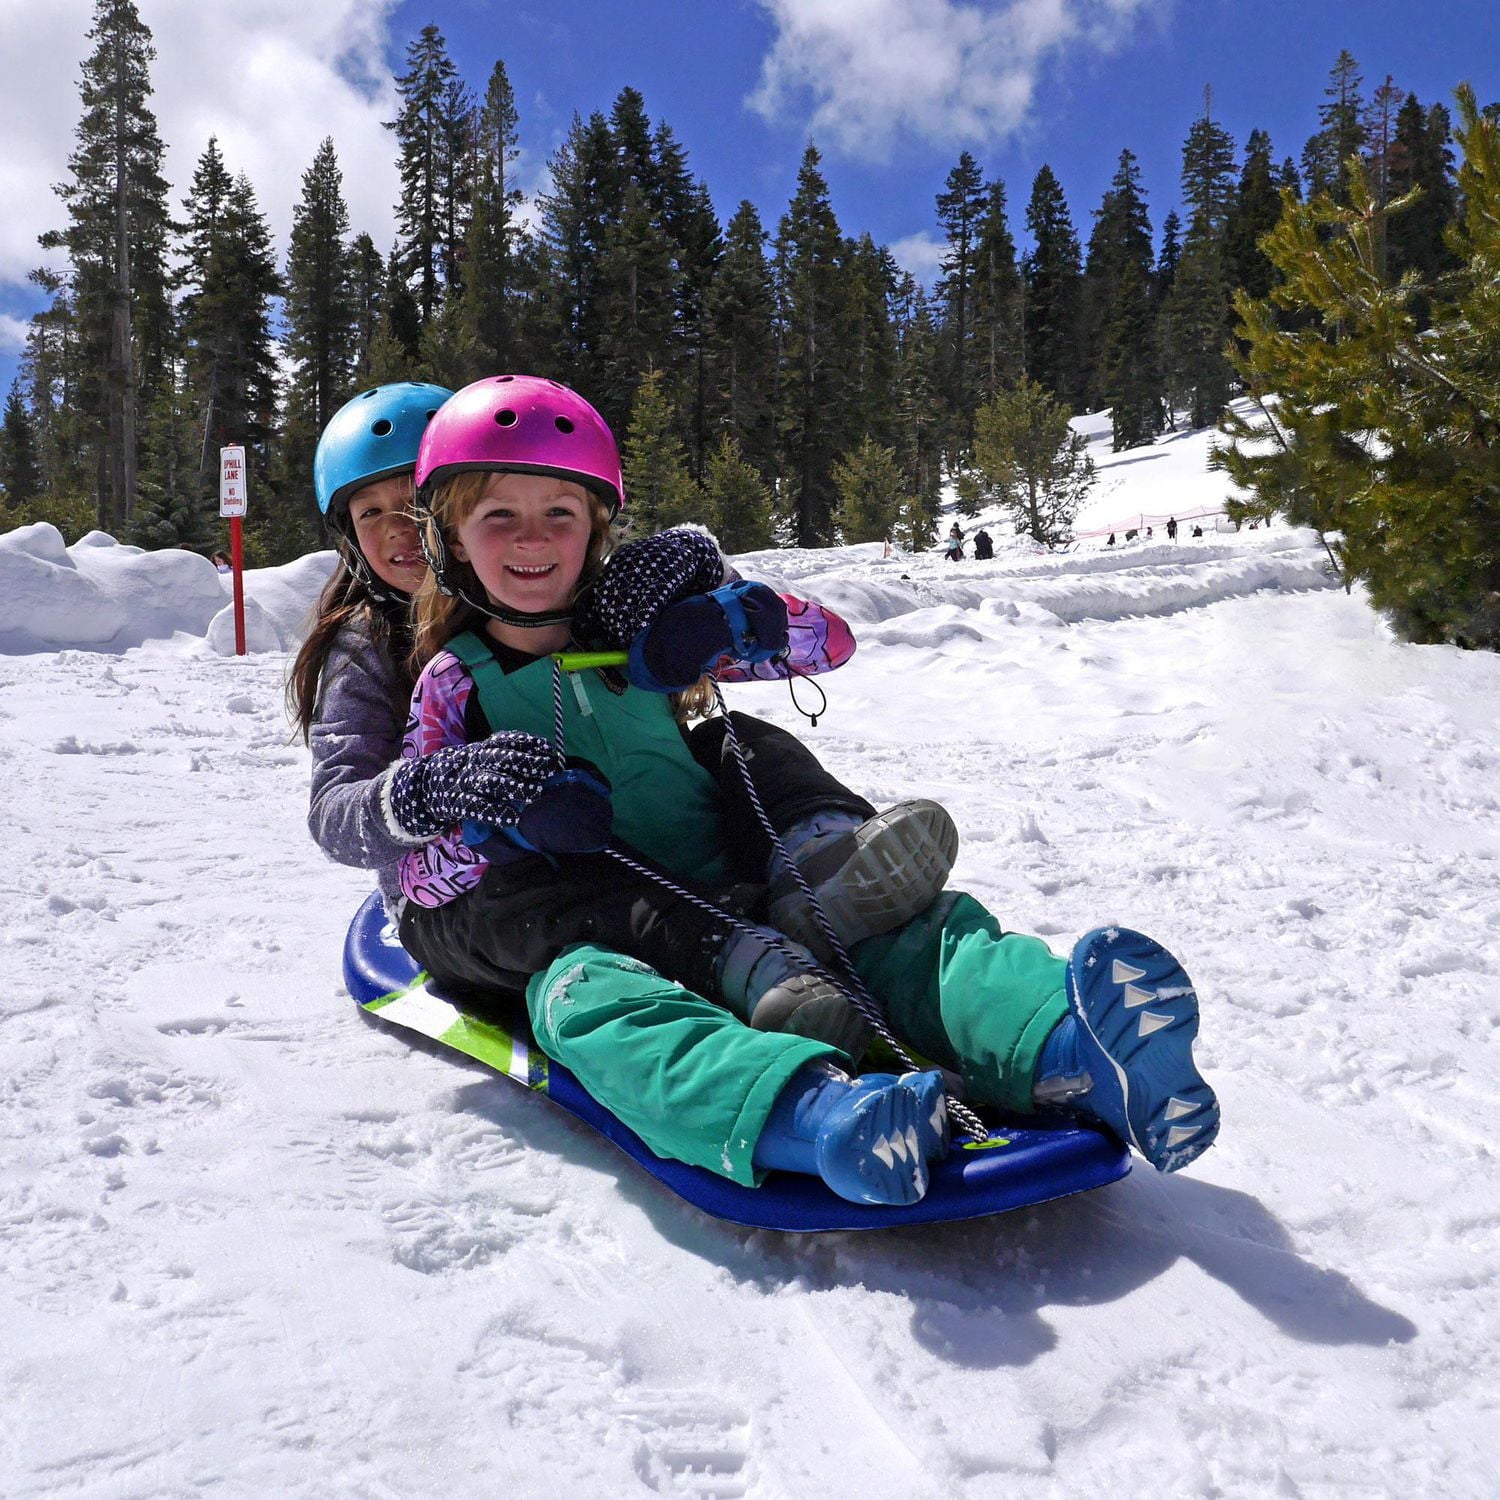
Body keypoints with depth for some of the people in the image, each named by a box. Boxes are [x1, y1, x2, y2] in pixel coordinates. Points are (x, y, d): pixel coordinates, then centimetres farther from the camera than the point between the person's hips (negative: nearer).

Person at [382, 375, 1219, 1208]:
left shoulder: (637, 633, 13)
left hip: (725, 909, 3)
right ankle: (809, 1114, -67)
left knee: (908, 926, -23)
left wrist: (726, 617, -9)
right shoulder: (454, 683, 9)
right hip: (579, 935, -2)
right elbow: (426, 887, 6)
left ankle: (1070, 1046, -51)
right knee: (594, 1002, -39)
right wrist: (495, 824, -17)